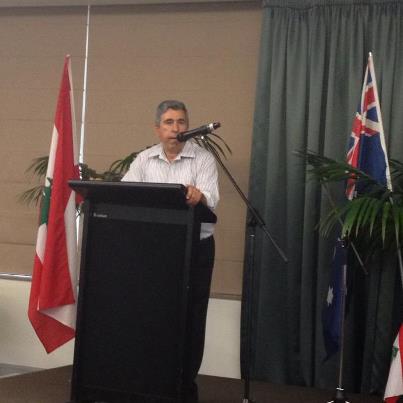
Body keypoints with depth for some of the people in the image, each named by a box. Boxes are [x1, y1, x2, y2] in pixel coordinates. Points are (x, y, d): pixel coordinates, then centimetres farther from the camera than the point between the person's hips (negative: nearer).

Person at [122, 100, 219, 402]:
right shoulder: (144, 160, 6)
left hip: (195, 248, -2)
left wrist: (198, 196, -41)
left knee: (190, 317, 1)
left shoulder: (203, 158, -3)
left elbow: (211, 198, -18)